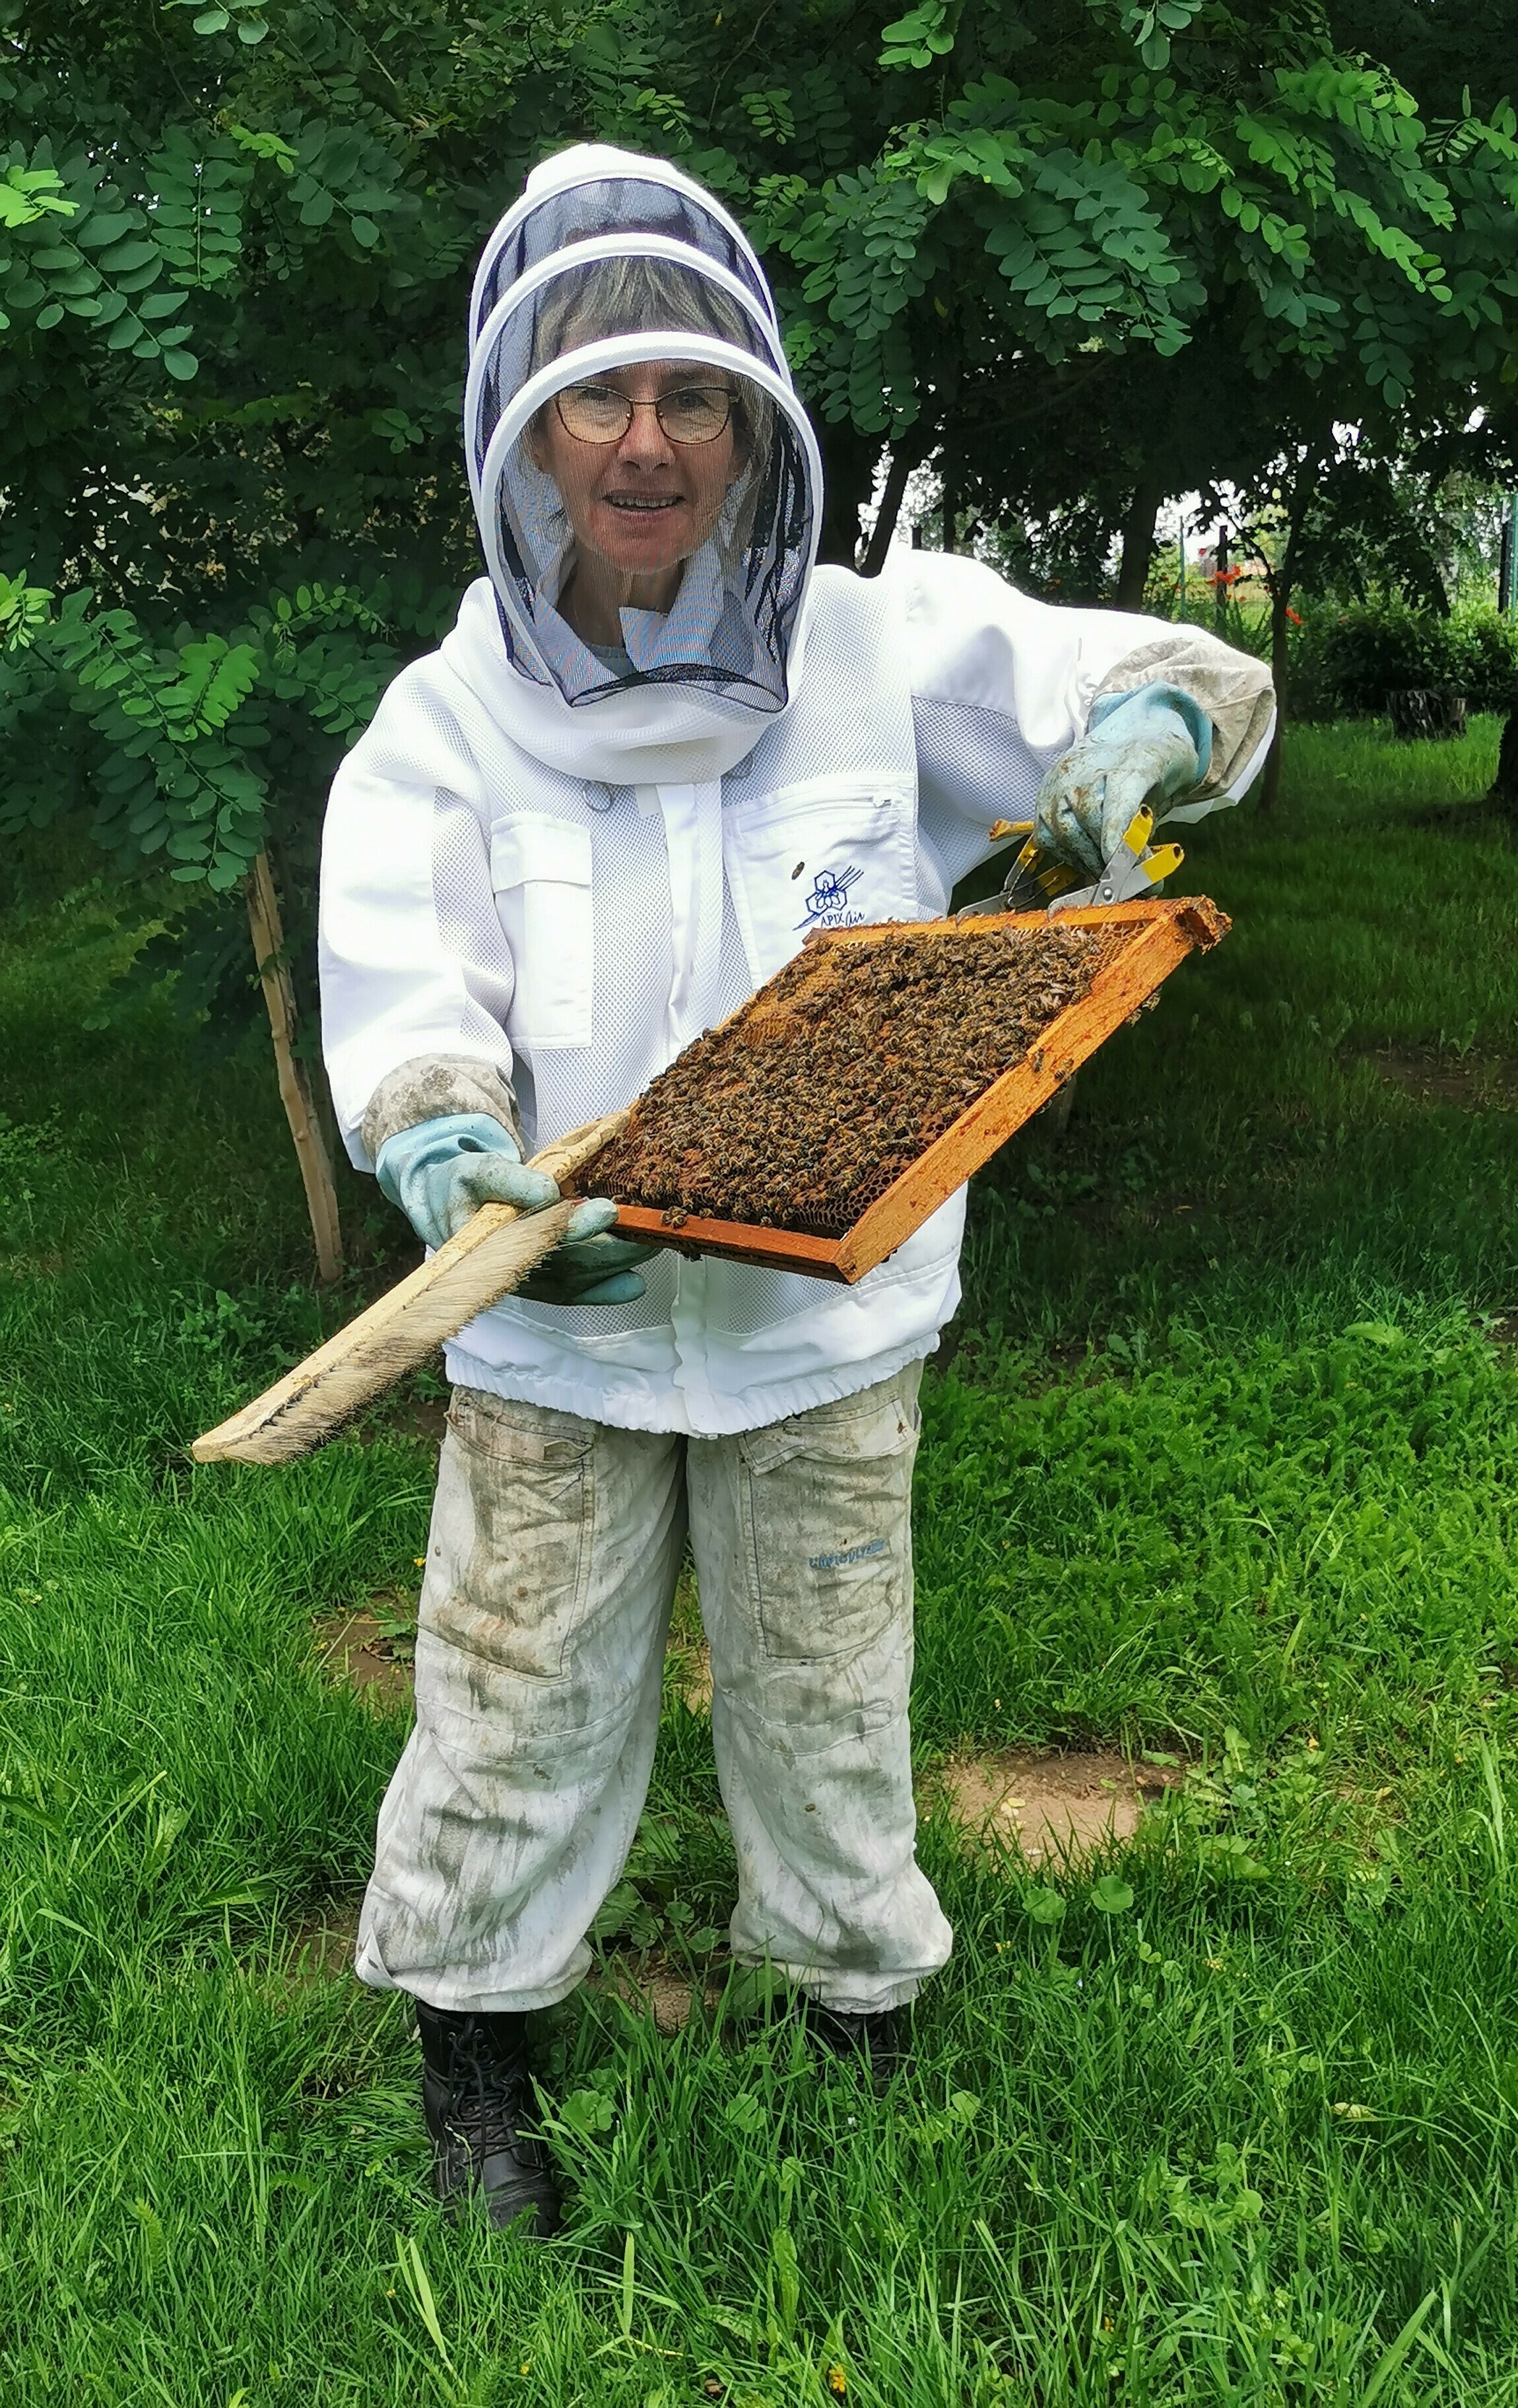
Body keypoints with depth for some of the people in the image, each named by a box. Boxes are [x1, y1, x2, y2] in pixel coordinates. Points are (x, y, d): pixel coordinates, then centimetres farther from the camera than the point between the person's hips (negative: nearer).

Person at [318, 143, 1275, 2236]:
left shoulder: (886, 650, -6)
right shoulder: (446, 721, -5)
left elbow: (1201, 685, -2)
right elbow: (400, 992, -14)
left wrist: (1143, 727, -27)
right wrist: (459, 1166, -36)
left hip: (824, 1315, 0)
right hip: (554, 1333, 0)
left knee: (827, 1699, 17)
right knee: (522, 1708, 12)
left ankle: (863, 2001, 43)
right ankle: (473, 2028, 38)